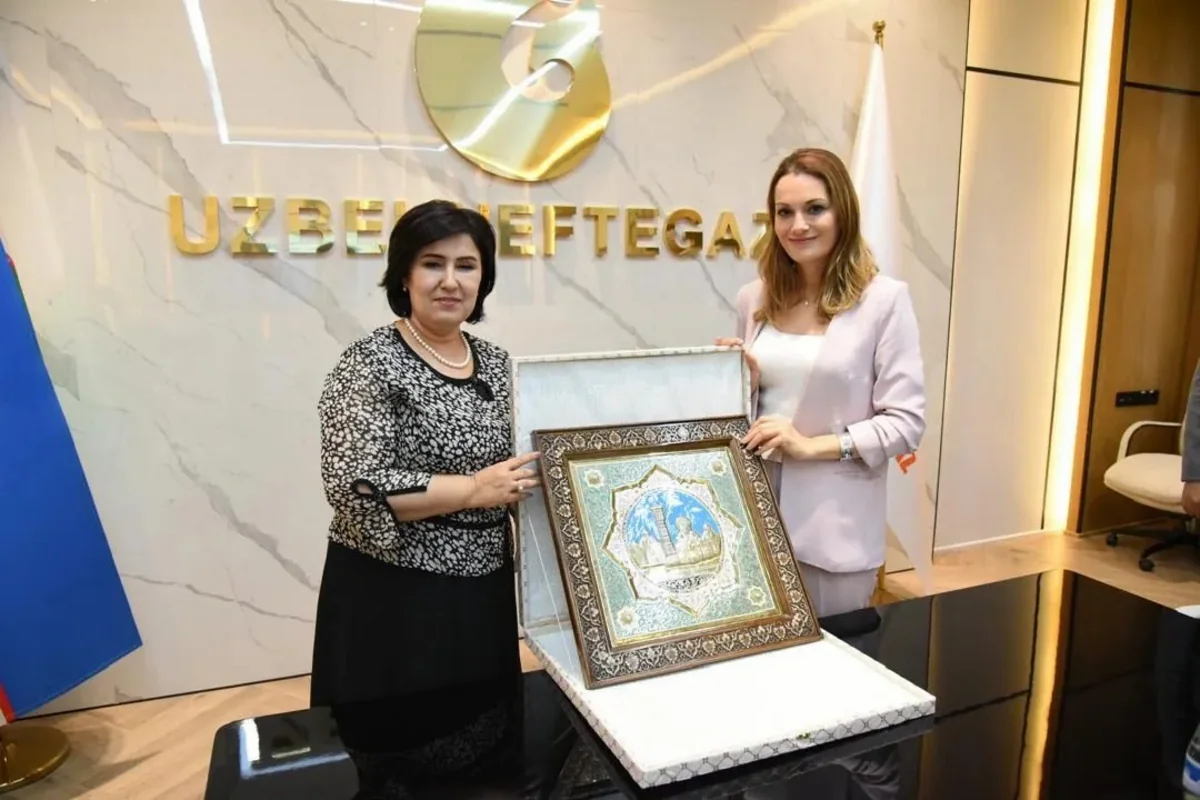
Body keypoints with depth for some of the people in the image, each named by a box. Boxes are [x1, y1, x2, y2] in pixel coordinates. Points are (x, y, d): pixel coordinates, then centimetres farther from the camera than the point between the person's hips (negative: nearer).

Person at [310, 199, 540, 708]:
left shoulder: (497, 363, 6)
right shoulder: (371, 362, -12)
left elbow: (522, 468, 17)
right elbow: (355, 487, -22)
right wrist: (475, 489, -23)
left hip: (483, 592, 6)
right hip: (391, 595, -6)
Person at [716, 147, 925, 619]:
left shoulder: (884, 299, -9)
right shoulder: (754, 298, 7)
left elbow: (907, 423, -10)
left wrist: (812, 445, -19)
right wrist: (740, 382, -4)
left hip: (834, 521, -4)